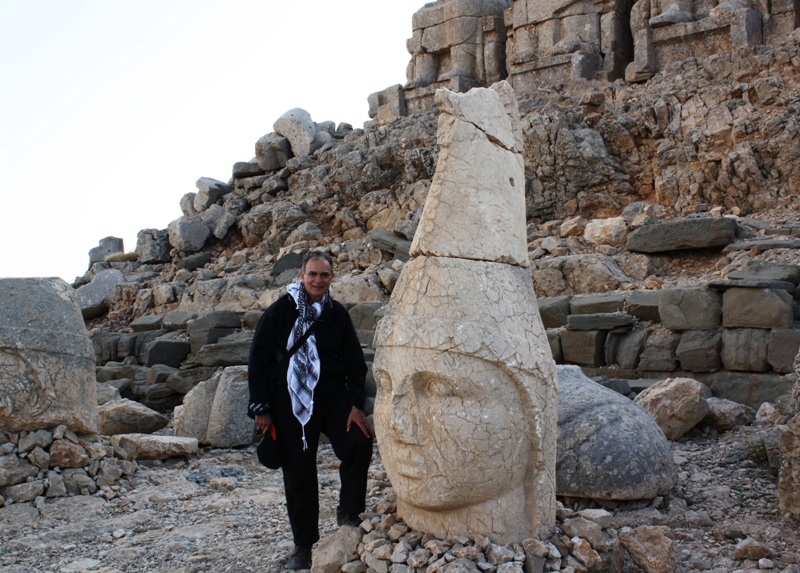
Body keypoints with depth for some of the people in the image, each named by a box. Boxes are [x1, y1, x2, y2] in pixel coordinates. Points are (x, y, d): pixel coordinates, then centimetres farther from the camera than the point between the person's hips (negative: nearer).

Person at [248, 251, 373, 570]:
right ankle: (303, 544, 18)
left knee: (359, 444, -19)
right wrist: (261, 409, -3)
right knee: (298, 473, 3)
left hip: (333, 399, 2)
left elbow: (355, 362, 8)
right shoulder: (281, 311, -2)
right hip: (289, 403, -2)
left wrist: (356, 404, -3)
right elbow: (258, 361, 0)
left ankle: (348, 512, 4)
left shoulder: (337, 314, 6)